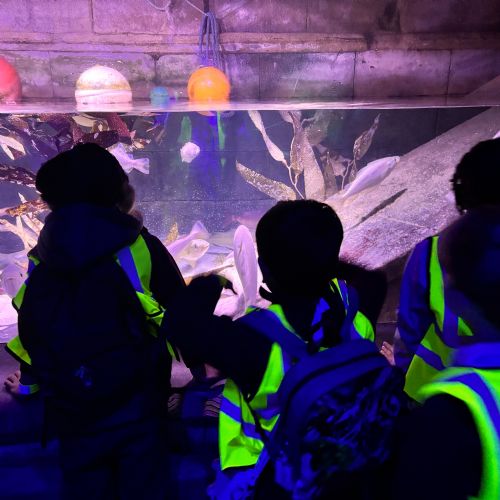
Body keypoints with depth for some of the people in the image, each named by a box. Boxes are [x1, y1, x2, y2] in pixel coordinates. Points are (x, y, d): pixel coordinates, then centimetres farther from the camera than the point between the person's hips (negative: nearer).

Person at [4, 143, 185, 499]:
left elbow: (30, 332, 8)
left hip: (71, 414, 4)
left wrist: (31, 382, 25)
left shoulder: (42, 260, 0)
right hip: (135, 406, -3)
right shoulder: (140, 247, -11)